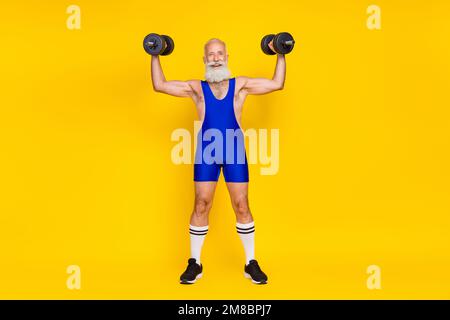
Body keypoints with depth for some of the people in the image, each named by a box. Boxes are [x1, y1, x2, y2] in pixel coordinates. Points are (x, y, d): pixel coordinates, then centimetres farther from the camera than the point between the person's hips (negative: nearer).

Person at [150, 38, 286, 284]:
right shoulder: (196, 88, 7)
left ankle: (251, 263, 12)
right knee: (201, 206, 1)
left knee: (242, 206, 1)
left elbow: (277, 84, 8)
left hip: (234, 152, 0)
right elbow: (160, 85, 5)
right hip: (206, 153, 0)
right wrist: (155, 57, 3)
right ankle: (195, 263, 13)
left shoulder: (240, 85, 8)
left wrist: (281, 56, 5)